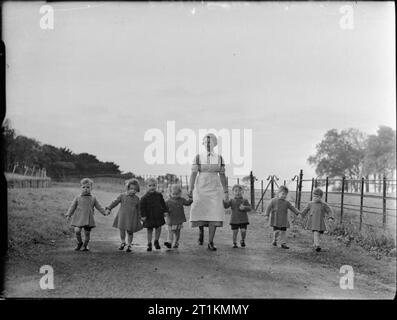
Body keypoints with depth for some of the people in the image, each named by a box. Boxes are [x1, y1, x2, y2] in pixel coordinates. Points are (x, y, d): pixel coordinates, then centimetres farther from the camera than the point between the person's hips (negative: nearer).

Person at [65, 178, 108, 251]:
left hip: (88, 218, 1)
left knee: (87, 233, 4)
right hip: (79, 218, -1)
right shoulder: (78, 198, 3)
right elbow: (72, 206, 6)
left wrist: (104, 212, 1)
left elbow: (98, 206, 11)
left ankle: (85, 245, 25)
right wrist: (68, 215, 0)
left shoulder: (93, 199, 7)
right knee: (77, 230, -16)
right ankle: (79, 243, 10)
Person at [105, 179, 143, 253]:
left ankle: (129, 245, 21)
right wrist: (109, 208, -11)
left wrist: (139, 218, 11)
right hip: (122, 216, 0)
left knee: (130, 231, 2)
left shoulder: (136, 198, 3)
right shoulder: (122, 196, -1)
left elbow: (138, 209, 10)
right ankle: (123, 242, 28)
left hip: (132, 217, 0)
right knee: (122, 230, 1)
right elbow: (115, 202, -1)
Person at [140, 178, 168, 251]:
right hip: (149, 217, -3)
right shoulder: (145, 197, -9)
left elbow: (163, 204, 10)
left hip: (158, 215, 3)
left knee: (158, 229, 5)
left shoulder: (159, 195, 1)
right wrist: (143, 215, -12)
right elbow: (142, 207, -8)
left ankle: (156, 241, 26)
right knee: (149, 230, 5)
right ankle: (149, 244, 16)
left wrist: (165, 211, 8)